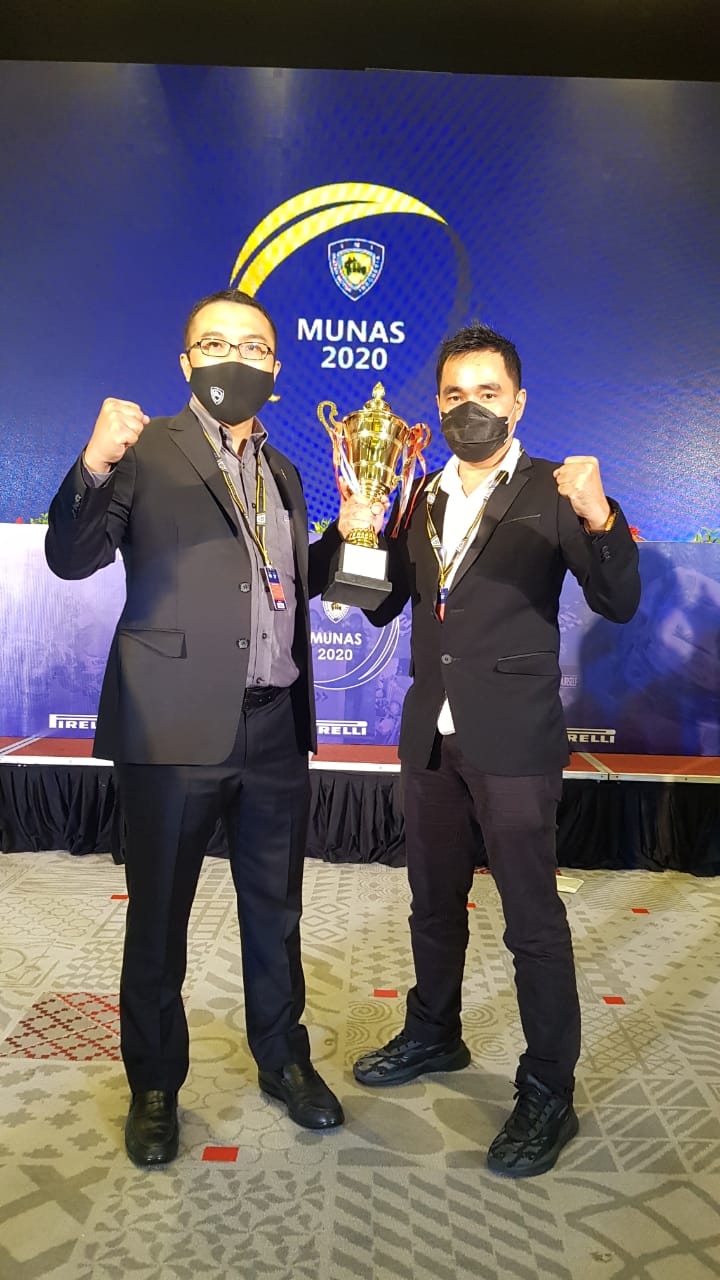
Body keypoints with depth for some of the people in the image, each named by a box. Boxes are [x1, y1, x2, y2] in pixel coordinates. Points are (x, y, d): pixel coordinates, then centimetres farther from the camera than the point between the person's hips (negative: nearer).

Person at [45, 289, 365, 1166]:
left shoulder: (281, 470, 15)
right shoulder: (146, 450, -4)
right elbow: (71, 558, -14)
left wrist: (343, 536, 6)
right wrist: (93, 467, -32)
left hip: (276, 728, 6)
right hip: (175, 728, -5)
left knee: (276, 911, 18)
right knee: (158, 917, 11)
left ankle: (283, 1060, 38)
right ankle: (154, 1087, 31)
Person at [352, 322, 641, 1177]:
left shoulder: (552, 493, -5)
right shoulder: (422, 499, 10)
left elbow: (618, 604, -13)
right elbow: (383, 607, 10)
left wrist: (600, 519, -30)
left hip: (512, 738, -5)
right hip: (430, 733, 6)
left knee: (532, 918, 2)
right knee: (433, 900, 20)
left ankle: (547, 1093, 18)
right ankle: (433, 1034, 41)